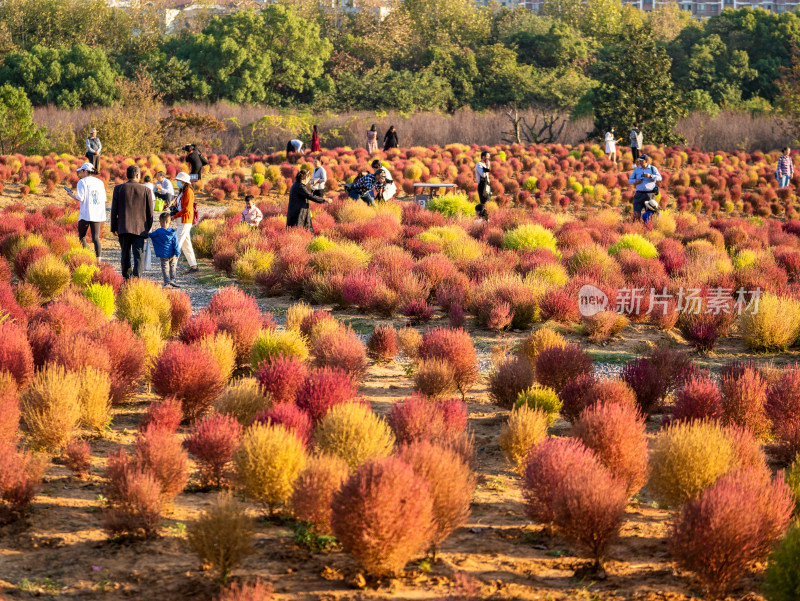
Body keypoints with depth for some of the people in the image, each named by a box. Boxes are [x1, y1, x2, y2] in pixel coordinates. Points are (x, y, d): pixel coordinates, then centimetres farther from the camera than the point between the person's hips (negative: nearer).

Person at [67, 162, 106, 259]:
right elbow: (104, 199, 9)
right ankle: (98, 259, -10)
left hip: (85, 214, -4)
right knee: (96, 237, 2)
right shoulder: (100, 182, 9)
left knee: (82, 236, 11)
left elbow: (80, 198, -13)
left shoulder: (82, 182, -6)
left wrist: (72, 195, 5)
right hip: (97, 214, 4)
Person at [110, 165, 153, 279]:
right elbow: (150, 212, 4)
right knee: (139, 254, -3)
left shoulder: (118, 189, 1)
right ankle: (137, 275, -19)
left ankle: (126, 276, 17)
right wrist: (148, 228, 15)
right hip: (140, 229, -1)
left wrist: (114, 228, 10)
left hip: (123, 228, 1)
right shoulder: (145, 190, -1)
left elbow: (114, 210, 3)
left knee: (125, 254, 12)